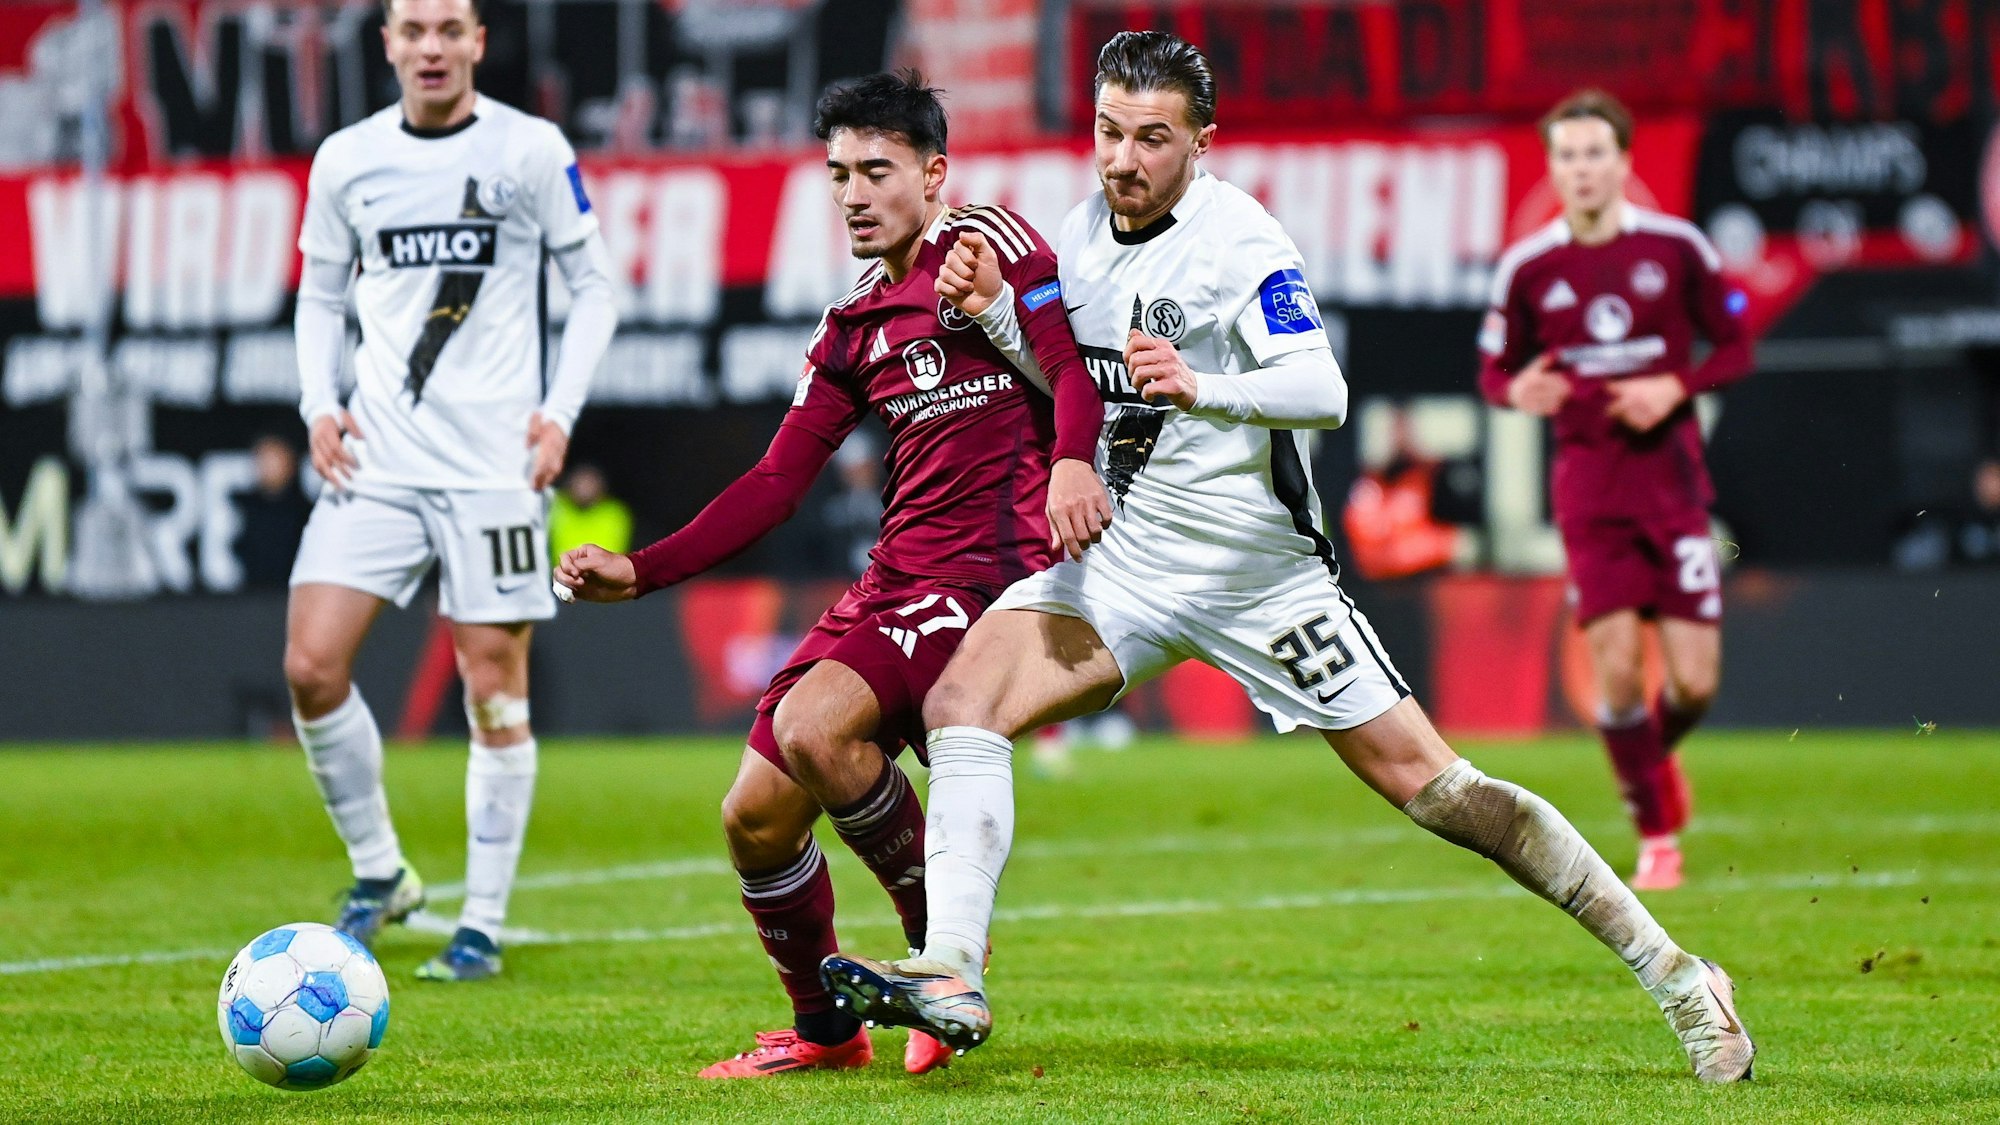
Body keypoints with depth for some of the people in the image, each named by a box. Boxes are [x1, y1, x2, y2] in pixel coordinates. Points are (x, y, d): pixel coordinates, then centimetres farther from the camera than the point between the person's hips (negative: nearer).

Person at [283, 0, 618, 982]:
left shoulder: (532, 152, -1)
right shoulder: (346, 160, 7)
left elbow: (592, 284, 5)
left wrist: (561, 411, -5)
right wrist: (319, 404, 3)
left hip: (492, 461, -3)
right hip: (376, 456, 3)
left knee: (495, 694, -2)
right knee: (311, 668, -9)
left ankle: (483, 927, 8)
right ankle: (379, 875, 11)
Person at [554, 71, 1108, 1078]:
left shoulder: (987, 243, -3)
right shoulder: (854, 327, 17)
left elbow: (1074, 368, -14)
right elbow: (776, 485, 16)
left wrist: (1071, 461, -36)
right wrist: (641, 571, 6)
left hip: (992, 572, -8)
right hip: (895, 578, 8)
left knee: (814, 725, -28)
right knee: (754, 817, 3)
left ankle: (942, 942, -7)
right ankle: (825, 1029, 23)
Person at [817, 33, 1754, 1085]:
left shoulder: (1240, 241, -16)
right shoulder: (1081, 233, 6)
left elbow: (1321, 391, -29)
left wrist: (1201, 389, -48)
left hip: (1258, 565, -6)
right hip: (1128, 556, 6)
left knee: (1427, 781, -7)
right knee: (961, 699, -18)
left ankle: (1667, 968, 2)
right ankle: (952, 977, -24)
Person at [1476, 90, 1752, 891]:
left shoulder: (1677, 248, -1)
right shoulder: (1528, 268, 0)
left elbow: (1735, 348, 7)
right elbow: (1494, 370, 9)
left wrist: (1675, 388, -11)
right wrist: (1518, 392, -15)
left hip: (1672, 473, 0)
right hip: (1588, 485, 0)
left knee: (1695, 680, -4)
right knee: (1617, 667, -11)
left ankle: (1659, 753, 32)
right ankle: (1655, 837, 8)